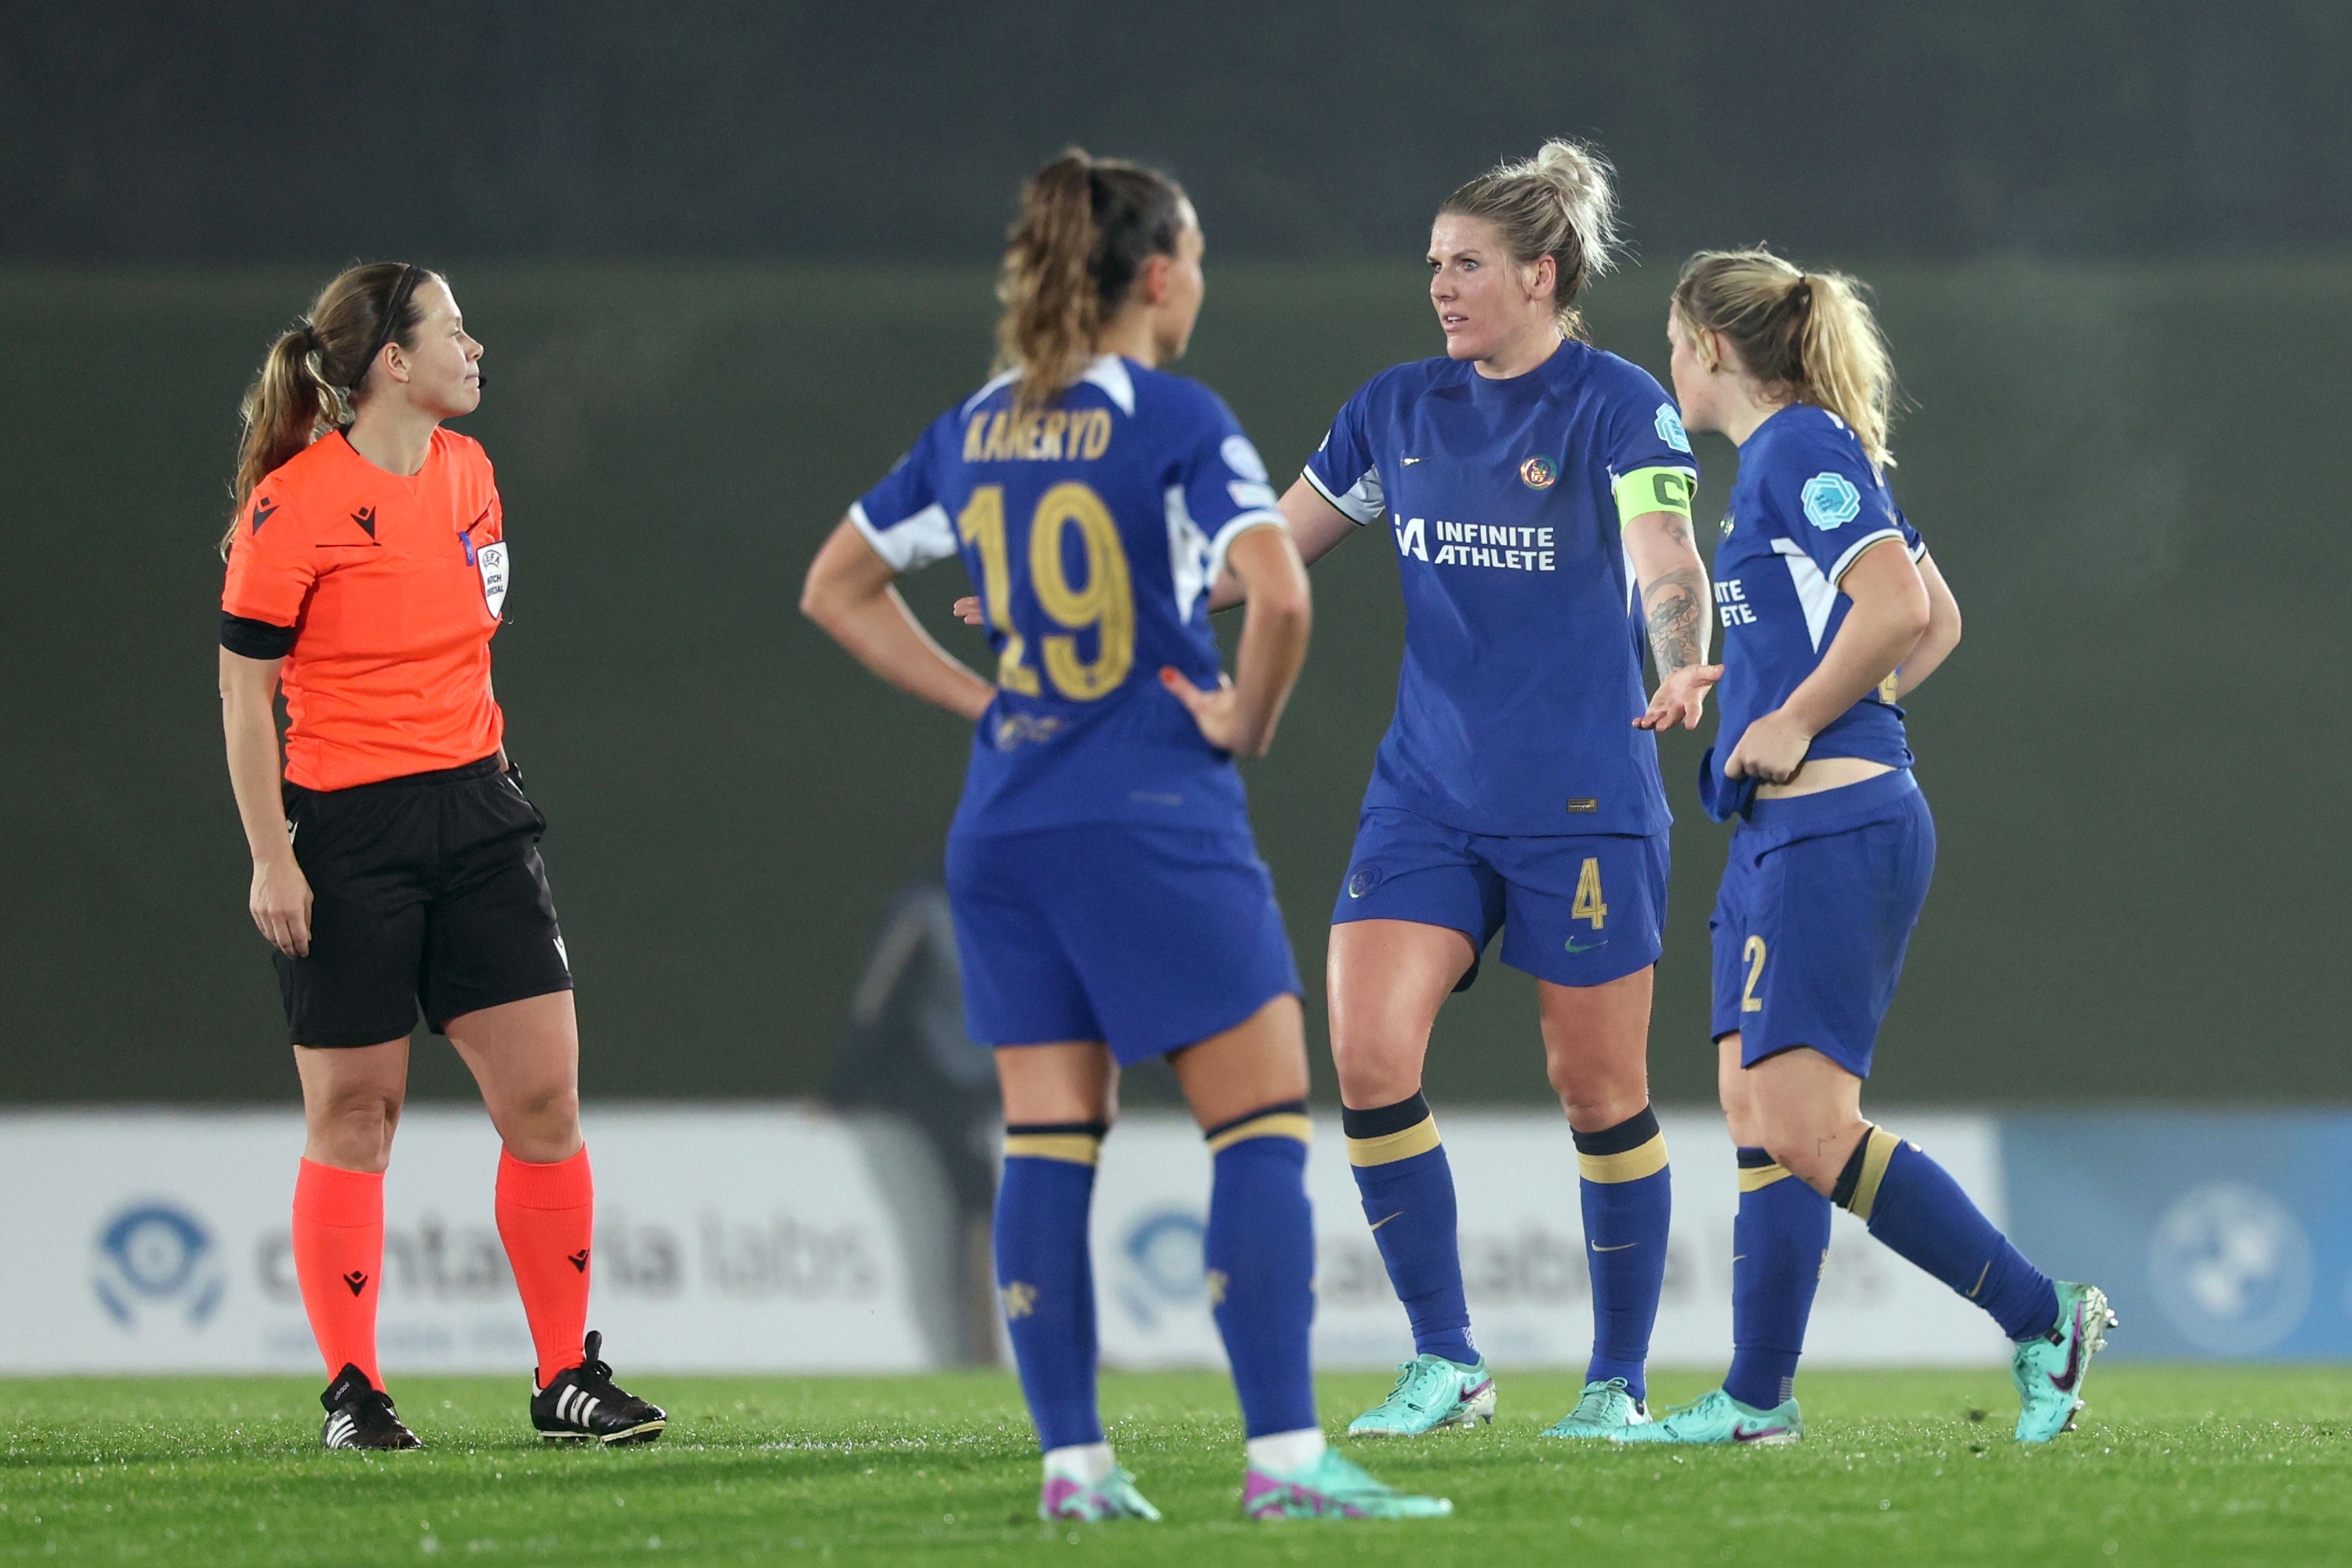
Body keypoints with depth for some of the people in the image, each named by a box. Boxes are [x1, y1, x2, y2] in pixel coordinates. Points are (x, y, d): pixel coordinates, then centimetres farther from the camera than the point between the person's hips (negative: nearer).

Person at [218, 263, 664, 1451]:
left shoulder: (466, 472, 9)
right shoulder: (294, 506, -12)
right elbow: (243, 687, -9)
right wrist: (270, 860, -12)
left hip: (474, 808, 6)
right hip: (348, 828, -6)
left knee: (544, 1092, 0)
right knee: (354, 1111, 0)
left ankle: (567, 1378, 6)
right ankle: (352, 1391, 10)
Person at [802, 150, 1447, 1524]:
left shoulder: (974, 432, 10)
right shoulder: (1174, 420, -9)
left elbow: (837, 588, 21)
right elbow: (1279, 592, -23)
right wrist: (1247, 723, -6)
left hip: (1006, 827, 6)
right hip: (1155, 822, -6)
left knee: (1048, 1144, 7)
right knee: (1264, 1124, -3)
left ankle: (1073, 1461, 4)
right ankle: (1285, 1453, -11)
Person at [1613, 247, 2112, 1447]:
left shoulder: (1802, 447, -10)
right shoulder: (1785, 457, 19)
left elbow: (1899, 606, -22)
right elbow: (1936, 624, 26)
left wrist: (1794, 725, -14)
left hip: (1834, 829, -11)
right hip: (1784, 832, 11)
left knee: (1806, 1130, -15)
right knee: (1755, 1112, 9)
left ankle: (2041, 1320, -11)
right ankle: (1758, 1397, 10)